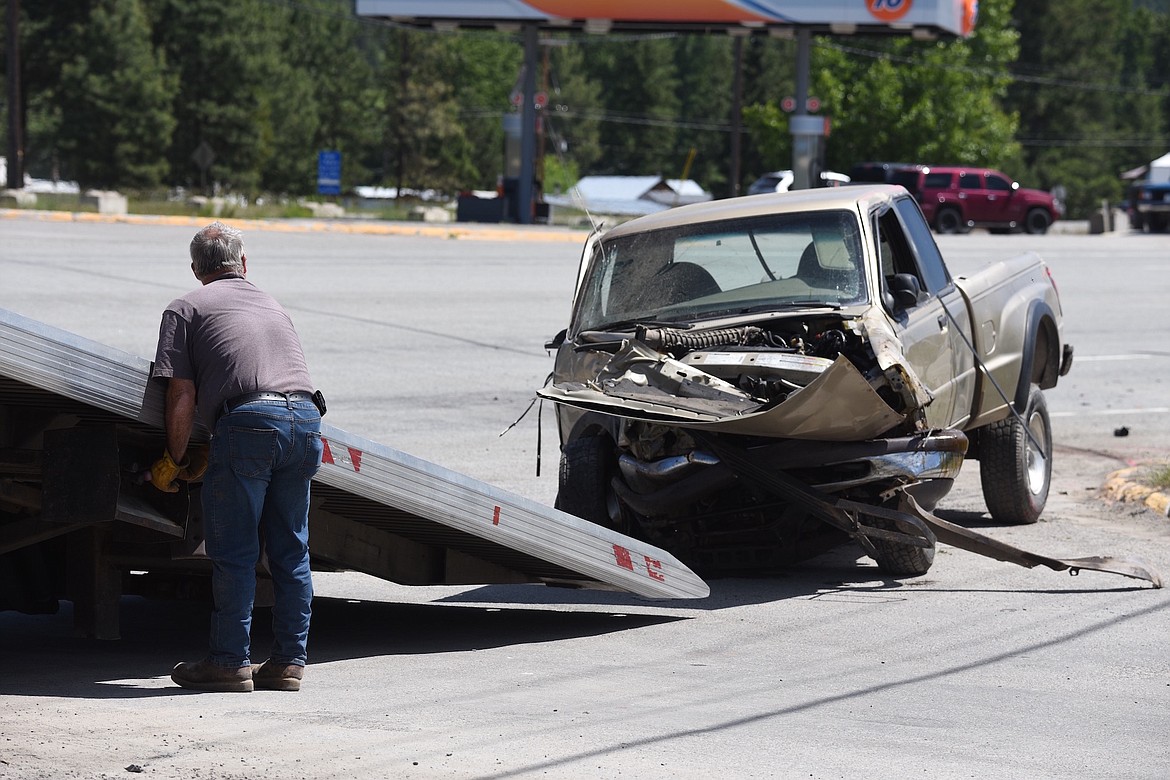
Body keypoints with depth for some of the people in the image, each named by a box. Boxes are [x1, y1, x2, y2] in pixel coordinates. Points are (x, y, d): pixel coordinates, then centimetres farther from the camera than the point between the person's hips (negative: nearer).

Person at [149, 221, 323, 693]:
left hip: (248, 420, -5)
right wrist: (205, 459, 34)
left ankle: (231, 662, 2)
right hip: (305, 418, 5)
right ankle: (288, 661, 14)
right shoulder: (271, 306, 31)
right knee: (290, 549, 12)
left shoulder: (185, 309, 13)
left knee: (233, 551, 1)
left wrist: (173, 463, 16)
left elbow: (182, 397, 3)